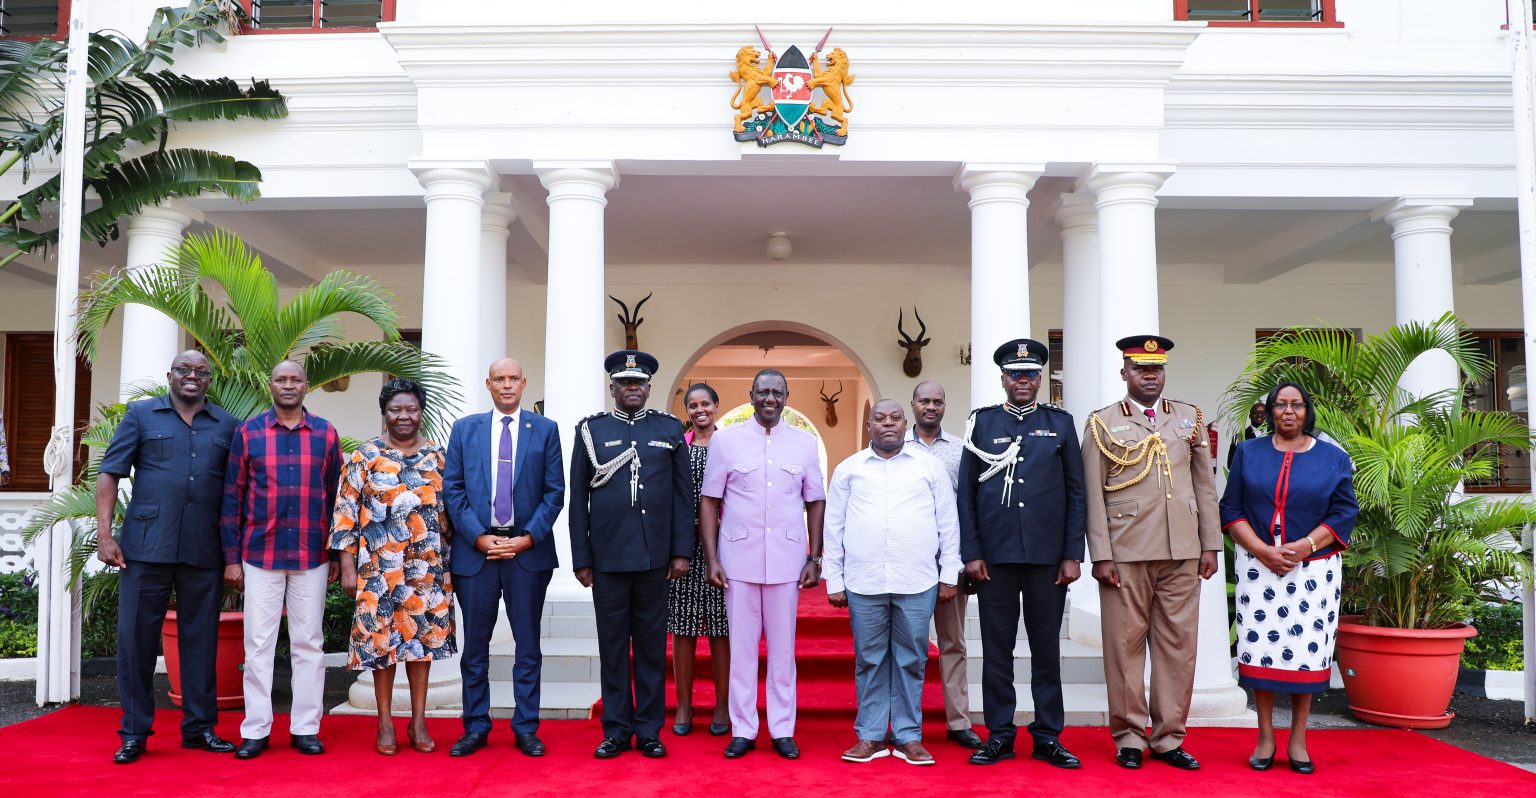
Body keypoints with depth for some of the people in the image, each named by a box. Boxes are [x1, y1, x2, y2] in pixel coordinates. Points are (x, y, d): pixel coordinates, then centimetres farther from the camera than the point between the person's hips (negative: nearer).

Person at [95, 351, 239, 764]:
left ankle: (199, 726, 18)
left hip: (204, 553, 1)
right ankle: (134, 733, 14)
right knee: (136, 637, 3)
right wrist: (104, 534, -7)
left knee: (201, 640, 8)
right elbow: (110, 474, 2)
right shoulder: (141, 415, 7)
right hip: (146, 547, -1)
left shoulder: (226, 426, 10)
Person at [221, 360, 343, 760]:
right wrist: (231, 558, 0)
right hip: (260, 556, 0)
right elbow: (232, 497, 4)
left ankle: (306, 728, 14)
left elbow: (335, 497, 9)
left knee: (308, 643, 6)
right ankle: (255, 730, 12)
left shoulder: (326, 434, 5)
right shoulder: (247, 433, 3)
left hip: (312, 557, 1)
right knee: (258, 644, 4)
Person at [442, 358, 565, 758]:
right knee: (475, 645, 7)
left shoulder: (545, 429, 5)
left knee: (528, 645, 6)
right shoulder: (464, 429, 8)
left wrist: (527, 538, -9)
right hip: (474, 549, 1)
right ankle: (475, 728, 19)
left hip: (528, 550, -1)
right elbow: (452, 489, 3)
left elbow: (554, 491, 1)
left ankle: (526, 728, 15)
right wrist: (479, 537, -8)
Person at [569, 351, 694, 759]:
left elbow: (683, 493, 6)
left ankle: (649, 731, 18)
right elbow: (578, 499, 4)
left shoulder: (670, 429, 7)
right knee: (613, 645, 7)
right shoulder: (591, 430, 5)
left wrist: (682, 551, -1)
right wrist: (581, 558, 0)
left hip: (655, 556, 1)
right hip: (608, 556, 0)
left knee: (652, 646, 8)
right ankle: (616, 731, 18)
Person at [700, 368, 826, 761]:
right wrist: (711, 559, -2)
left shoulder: (805, 443, 6)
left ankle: (783, 730, 17)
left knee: (783, 648, 7)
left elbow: (815, 502, 9)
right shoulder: (725, 440, 2)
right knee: (741, 647, 5)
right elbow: (709, 501, 3)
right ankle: (742, 730, 15)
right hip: (738, 560, -1)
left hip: (787, 561, 1)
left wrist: (815, 559, 3)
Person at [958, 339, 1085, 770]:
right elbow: (966, 493, 4)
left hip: (1047, 557, 0)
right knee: (997, 649, 6)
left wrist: (1072, 554, -1)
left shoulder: (1060, 423, 7)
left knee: (1046, 649, 8)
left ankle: (1048, 737, 18)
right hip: (995, 556, 0)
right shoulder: (982, 422, 6)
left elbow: (1076, 492, 5)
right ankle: (999, 736, 16)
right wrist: (971, 553, -3)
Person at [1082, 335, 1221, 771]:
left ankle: (1169, 738, 17)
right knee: (1125, 646, 2)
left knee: (1178, 645, 6)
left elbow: (1205, 485, 12)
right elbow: (1093, 495, -1)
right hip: (1126, 553, -3)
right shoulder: (1103, 423, 3)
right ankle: (1129, 737, 14)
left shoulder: (1190, 418, 12)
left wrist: (1210, 545, 7)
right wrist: (1101, 555, -7)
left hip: (1182, 553, 3)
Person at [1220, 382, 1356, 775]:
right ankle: (1265, 738, 9)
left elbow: (1344, 513, 1)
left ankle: (1298, 740, 12)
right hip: (1258, 567, 0)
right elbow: (1231, 509, 3)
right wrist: (1261, 549, -11)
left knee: (1307, 650, 1)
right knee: (1261, 647, -1)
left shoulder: (1334, 458, 7)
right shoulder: (1248, 453, 8)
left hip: (1313, 570, 0)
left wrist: (1304, 546, -13)